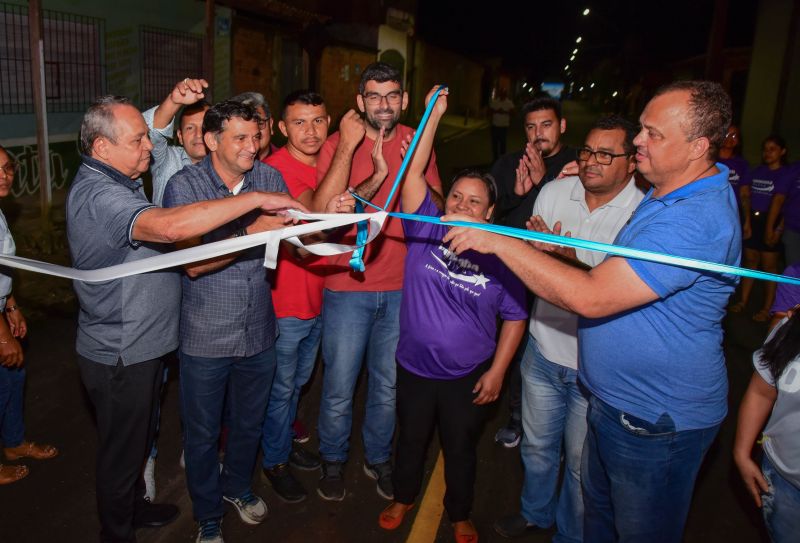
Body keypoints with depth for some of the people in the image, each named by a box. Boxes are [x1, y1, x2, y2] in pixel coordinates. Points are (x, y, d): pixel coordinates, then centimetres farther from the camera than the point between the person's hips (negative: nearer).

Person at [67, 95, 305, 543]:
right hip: (120, 358, -10)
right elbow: (169, 226, -46)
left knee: (140, 437, 27)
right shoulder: (98, 195, -29)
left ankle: (134, 506, 49)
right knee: (122, 450, 12)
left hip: (142, 345, 10)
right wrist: (256, 200, -43)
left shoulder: (117, 181, 7)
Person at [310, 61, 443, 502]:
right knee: (339, 387, 9)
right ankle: (333, 460, 35)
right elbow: (322, 211, -20)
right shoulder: (338, 144, -7)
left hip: (402, 287, 3)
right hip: (348, 286, -2)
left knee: (388, 386, 17)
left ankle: (378, 458, 40)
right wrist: (377, 177, -28)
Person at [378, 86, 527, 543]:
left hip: (468, 377, -1)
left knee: (461, 449, 18)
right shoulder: (426, 229, -9)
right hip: (415, 367, 2)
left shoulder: (499, 257, -12)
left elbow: (515, 318, -5)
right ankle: (403, 497, 49)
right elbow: (414, 173, -17)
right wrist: (433, 115, -20)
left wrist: (496, 372, -8)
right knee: (411, 440, 22)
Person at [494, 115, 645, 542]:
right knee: (537, 446, 24)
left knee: (581, 463, 16)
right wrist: (538, 249, -17)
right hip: (544, 349, 4)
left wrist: (568, 255, -29)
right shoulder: (555, 192, -3)